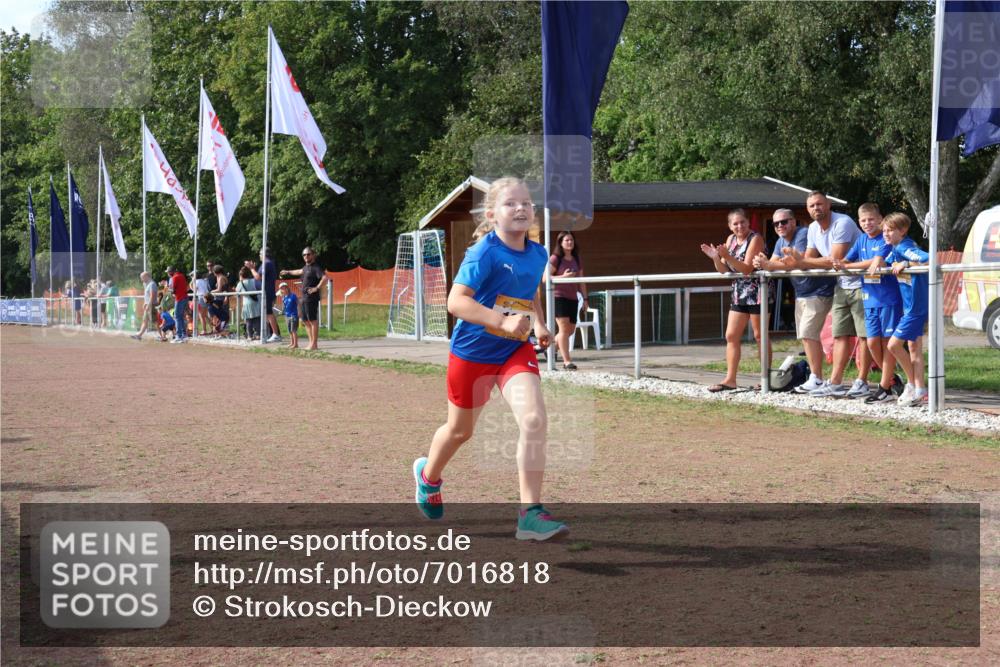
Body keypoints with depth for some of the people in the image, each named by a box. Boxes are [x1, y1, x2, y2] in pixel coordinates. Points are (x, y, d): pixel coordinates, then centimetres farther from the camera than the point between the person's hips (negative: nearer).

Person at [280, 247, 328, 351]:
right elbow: (300, 271, 41)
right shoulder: (306, 267, 18)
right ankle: (311, 342, 17)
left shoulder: (316, 267, -11)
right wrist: (288, 272, 55)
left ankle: (314, 344, -6)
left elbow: (325, 278, -25)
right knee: (305, 321, 12)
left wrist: (317, 288, -24)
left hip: (311, 298, -10)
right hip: (304, 298, 10)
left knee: (313, 321, -8)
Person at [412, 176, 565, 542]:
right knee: (461, 429, 16)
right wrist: (503, 322, -37)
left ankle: (530, 513, -18)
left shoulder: (538, 255, 1)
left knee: (534, 419, -20)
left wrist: (540, 323, 6)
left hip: (516, 351, 4)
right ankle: (428, 475, 50)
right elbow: (456, 301, -29)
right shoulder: (484, 253, -19)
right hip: (473, 351, -4)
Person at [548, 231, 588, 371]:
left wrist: (585, 299, 12)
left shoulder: (577, 260, 14)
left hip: (572, 299, 7)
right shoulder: (555, 259, -5)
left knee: (571, 330, 9)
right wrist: (563, 276, -20)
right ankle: (567, 362, -13)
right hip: (558, 297, -7)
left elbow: (581, 281, 17)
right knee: (564, 328, -13)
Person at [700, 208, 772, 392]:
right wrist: (716, 258, -9)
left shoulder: (755, 239, -12)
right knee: (731, 336, 3)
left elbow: (747, 268, -20)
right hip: (739, 293, 7)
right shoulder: (731, 239, 9)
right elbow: (724, 270, 9)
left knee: (759, 336, -1)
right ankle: (730, 379, 5)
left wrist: (727, 256, -30)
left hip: (756, 292, -7)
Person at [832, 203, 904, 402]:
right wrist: (838, 263, -12)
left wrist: (847, 266, -20)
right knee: (872, 342, 4)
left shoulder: (885, 239, -9)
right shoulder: (862, 240, 12)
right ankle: (891, 378, 23)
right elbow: (846, 260, 12)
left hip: (888, 298, -6)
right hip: (870, 299, 6)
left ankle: (885, 388, 4)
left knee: (887, 341, -1)